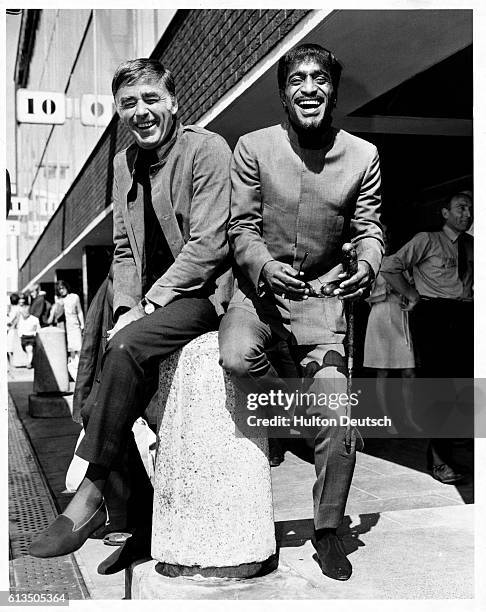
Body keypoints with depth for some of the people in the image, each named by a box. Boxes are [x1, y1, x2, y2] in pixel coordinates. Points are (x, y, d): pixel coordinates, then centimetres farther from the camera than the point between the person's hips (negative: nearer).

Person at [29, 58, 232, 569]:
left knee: (127, 346, -32)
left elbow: (208, 245, -16)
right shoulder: (124, 163, 13)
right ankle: (147, 529, 10)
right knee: (96, 408, -5)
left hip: (202, 293, -7)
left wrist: (147, 306, -19)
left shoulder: (207, 150, -9)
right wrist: (127, 307, -5)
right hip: (150, 303, 7)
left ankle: (90, 495, -20)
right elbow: (123, 248, 13)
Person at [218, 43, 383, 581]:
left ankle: (327, 531, 16)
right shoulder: (253, 148, -4)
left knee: (337, 418, -5)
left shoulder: (363, 156, 0)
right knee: (236, 358, -33)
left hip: (322, 295, 1)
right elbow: (241, 228, -4)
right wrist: (266, 267, -24)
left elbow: (367, 227, 3)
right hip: (259, 286, 0)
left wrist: (367, 263, -20)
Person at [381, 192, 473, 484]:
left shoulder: (471, 245, 17)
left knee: (467, 381, 0)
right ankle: (440, 459, -3)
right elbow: (390, 266, -2)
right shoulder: (427, 240, 2)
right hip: (434, 315, -5)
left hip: (466, 316, 5)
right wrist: (413, 296, -1)